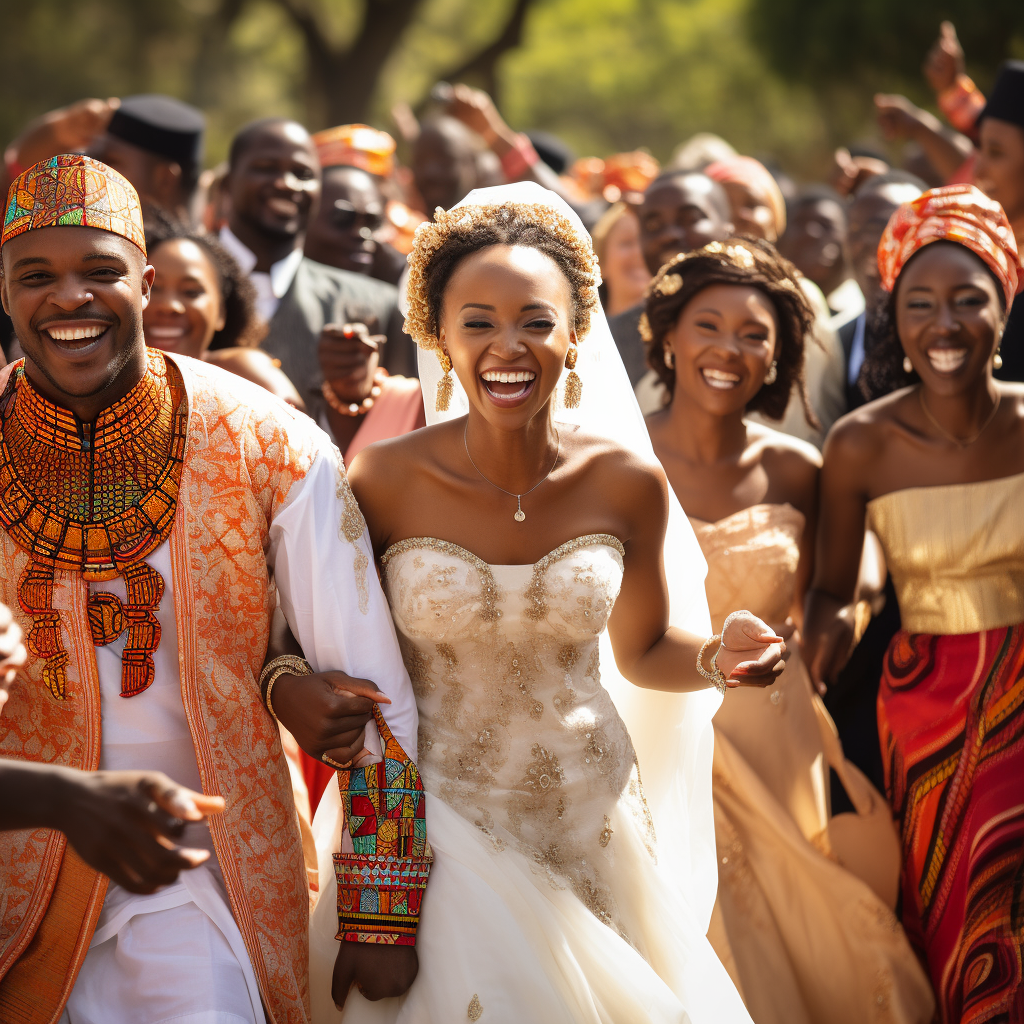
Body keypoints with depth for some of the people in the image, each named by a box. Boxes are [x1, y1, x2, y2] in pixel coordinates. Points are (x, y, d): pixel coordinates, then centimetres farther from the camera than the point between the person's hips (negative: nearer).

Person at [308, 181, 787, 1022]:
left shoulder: (626, 483, -6)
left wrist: (715, 657, -11)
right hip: (439, 822, -2)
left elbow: (642, 650, 7)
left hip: (590, 819, 2)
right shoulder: (384, 483, -12)